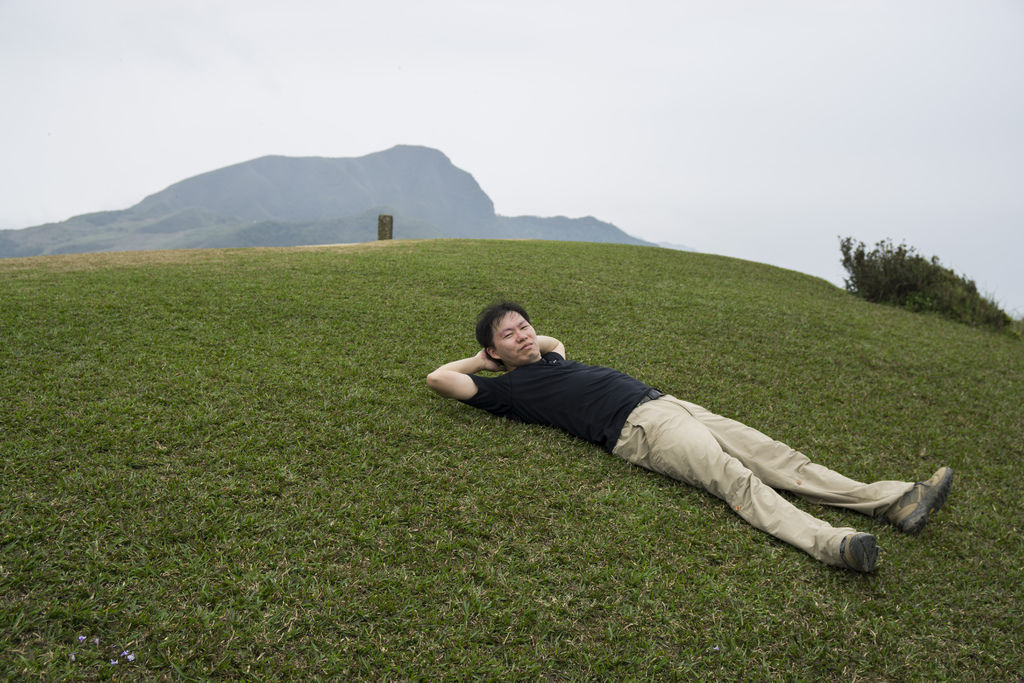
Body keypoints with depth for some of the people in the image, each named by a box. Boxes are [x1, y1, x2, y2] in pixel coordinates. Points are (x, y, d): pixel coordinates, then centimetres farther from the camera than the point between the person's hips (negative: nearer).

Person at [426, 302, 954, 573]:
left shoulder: (551, 359, 29)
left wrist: (533, 343, 36)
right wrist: (482, 358, 16)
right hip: (637, 428, -8)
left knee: (775, 457, -4)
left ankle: (894, 501, -8)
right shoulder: (509, 387, 7)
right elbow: (439, 378, 2)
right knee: (733, 478, -31)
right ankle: (827, 542, -47)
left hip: (665, 402, 8)